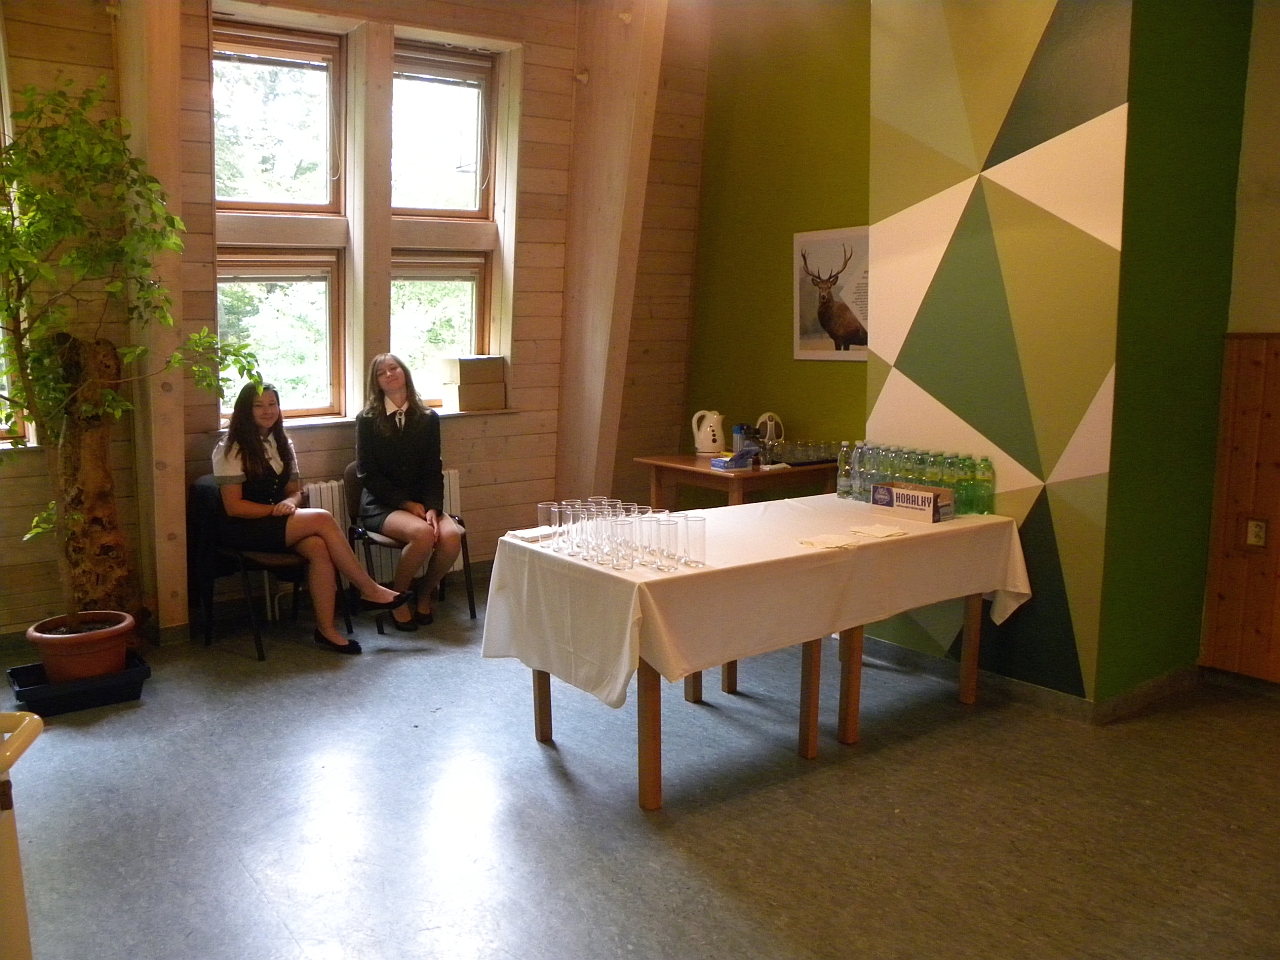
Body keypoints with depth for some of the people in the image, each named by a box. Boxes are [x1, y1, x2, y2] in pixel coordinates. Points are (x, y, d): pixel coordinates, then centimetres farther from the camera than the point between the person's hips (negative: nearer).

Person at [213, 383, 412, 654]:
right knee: (322, 519, -27)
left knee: (317, 546, -29)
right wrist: (276, 509, -17)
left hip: (275, 525, 6)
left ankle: (326, 629, -29)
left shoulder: (282, 444, 14)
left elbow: (295, 491, 15)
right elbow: (233, 506, -12)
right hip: (242, 530, -6)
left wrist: (290, 503, -8)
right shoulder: (230, 449, -6)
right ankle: (369, 590, -17)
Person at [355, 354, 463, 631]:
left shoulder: (428, 419, 7)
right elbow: (367, 474, -5)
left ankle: (425, 593, 1)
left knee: (451, 536, -27)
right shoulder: (367, 419, 0)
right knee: (422, 533, -33)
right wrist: (406, 503, -13)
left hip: (420, 501, 3)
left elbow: (433, 471, 4)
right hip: (380, 505, -3)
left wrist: (433, 508, -14)